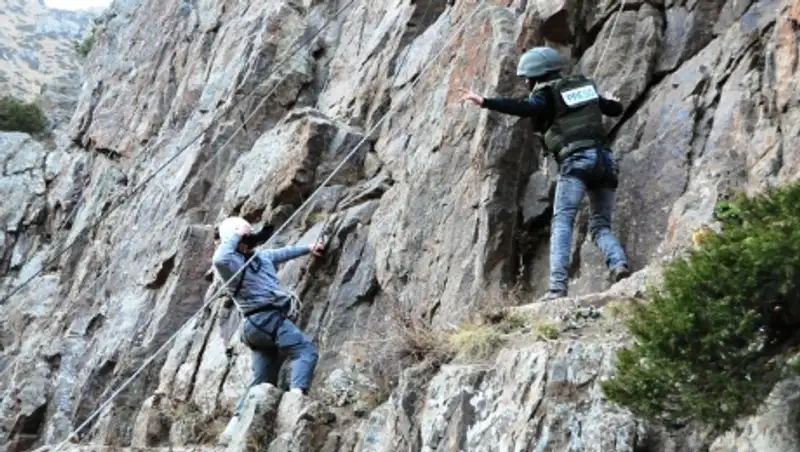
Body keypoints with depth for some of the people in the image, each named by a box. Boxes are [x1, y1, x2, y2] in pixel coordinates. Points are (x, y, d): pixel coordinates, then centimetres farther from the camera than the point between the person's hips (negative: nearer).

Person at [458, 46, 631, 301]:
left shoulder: (546, 94, 4)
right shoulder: (585, 86, 23)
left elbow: (528, 108, -18)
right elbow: (615, 109, 33)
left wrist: (485, 102, -21)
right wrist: (611, 103, 58)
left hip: (576, 159, -6)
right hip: (604, 159, 6)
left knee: (561, 222, -11)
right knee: (601, 225, 11)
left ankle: (558, 286, -25)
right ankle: (618, 264, -16)